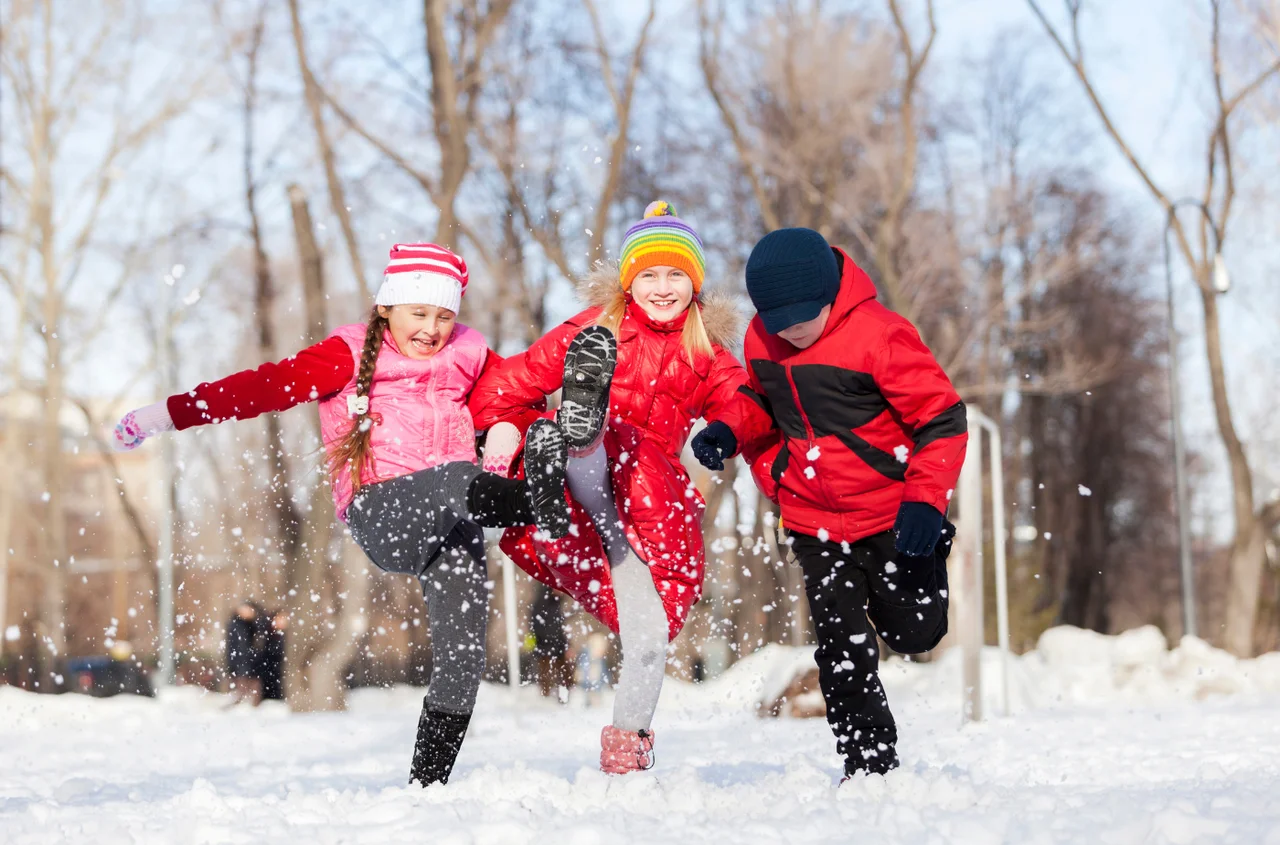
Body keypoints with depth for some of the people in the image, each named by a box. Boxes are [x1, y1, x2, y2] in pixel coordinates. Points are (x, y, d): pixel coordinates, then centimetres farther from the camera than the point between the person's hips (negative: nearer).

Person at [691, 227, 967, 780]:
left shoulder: (878, 335, -20)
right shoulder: (761, 339, -3)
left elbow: (943, 417, -16)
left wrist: (926, 500, -24)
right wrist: (729, 431, -4)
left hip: (892, 515, -3)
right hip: (814, 522, 4)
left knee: (915, 635, 10)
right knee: (843, 650, -4)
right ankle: (868, 763, 8)